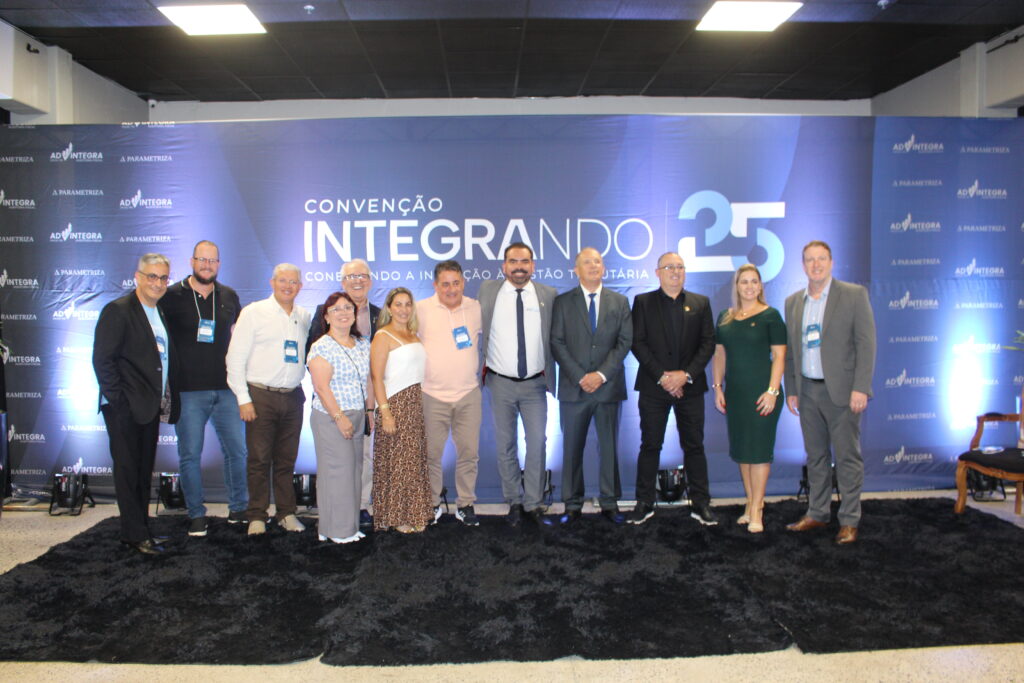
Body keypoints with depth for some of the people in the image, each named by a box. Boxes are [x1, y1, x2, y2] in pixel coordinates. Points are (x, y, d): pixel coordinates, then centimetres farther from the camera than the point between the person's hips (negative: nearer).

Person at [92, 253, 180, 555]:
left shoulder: (161, 312, 13)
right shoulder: (118, 310, -9)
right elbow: (102, 359, -14)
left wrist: (167, 400, 9)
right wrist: (118, 398, -17)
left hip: (150, 406, 8)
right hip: (126, 407, -7)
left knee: (144, 472, 15)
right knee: (128, 471, 2)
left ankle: (140, 530, 25)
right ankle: (135, 534, 10)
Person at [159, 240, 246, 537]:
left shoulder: (229, 296, 8)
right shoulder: (173, 296, -2)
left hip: (225, 388, 3)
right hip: (188, 389, -3)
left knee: (238, 450, 6)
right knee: (190, 455, 4)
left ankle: (238, 509, 21)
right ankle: (197, 515, 18)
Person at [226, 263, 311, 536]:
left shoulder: (304, 316, 10)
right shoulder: (253, 312, -1)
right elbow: (235, 357, -3)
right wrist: (243, 399, -8)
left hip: (293, 397, 3)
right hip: (261, 396, -3)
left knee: (287, 460, 11)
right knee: (259, 459, 2)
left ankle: (286, 513, 22)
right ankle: (257, 516, 14)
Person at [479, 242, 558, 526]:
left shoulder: (548, 295, 1)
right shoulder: (488, 290, 1)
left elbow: (554, 337, 5)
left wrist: (549, 373, 1)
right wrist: (481, 364, 1)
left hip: (535, 384, 0)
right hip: (501, 383, 0)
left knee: (537, 444, 0)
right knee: (506, 445, 9)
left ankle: (533, 503, 13)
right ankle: (514, 502, 22)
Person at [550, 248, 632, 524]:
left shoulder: (620, 302, 9)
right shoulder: (562, 302, 5)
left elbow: (625, 342, 2)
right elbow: (557, 344, -1)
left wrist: (602, 374, -10)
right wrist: (580, 377, -11)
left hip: (608, 386, 1)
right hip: (573, 387, -1)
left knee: (609, 447, 7)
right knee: (572, 449, 4)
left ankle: (610, 503, 18)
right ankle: (572, 504, 14)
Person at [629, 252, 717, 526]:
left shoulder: (701, 303, 10)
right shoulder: (643, 302, 5)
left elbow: (708, 342, 3)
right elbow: (638, 343, -3)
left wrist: (686, 374, -10)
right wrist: (662, 376, -12)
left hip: (690, 386, 2)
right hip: (653, 387, -1)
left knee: (694, 446, 6)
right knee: (650, 446, 3)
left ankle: (700, 504, 14)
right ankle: (644, 503, 12)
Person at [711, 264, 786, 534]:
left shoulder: (770, 316, -3)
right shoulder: (725, 317, 10)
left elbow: (779, 356, -6)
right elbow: (719, 354, 13)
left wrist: (772, 391, -14)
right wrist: (717, 387, 6)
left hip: (762, 392, -5)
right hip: (734, 393, 5)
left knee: (759, 449, -1)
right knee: (740, 448, 10)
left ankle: (756, 510, 7)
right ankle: (751, 502, 23)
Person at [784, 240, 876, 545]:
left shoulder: (854, 294, -3)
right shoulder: (793, 302, 10)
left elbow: (866, 343, -7)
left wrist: (860, 388, -13)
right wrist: (791, 390, 9)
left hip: (840, 391, -4)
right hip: (807, 391, 5)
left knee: (847, 457, 2)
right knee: (815, 456, 13)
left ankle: (849, 520, 13)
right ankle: (817, 513, 24)